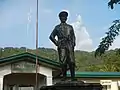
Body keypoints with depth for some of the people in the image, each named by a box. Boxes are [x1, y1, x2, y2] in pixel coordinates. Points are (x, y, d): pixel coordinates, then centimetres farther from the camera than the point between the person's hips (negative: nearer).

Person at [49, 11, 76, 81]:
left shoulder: (70, 27, 21)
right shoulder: (57, 27, 16)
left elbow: (73, 37, 20)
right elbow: (51, 36, 14)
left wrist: (73, 44, 3)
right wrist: (56, 43, 1)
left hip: (69, 46, 1)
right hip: (62, 46, -1)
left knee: (72, 61, -8)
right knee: (63, 62, -7)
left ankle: (73, 77, -4)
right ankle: (64, 76, -2)